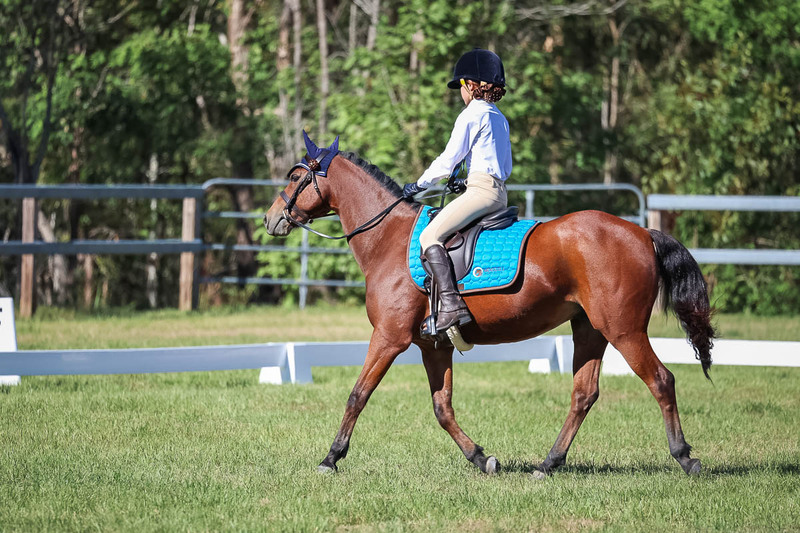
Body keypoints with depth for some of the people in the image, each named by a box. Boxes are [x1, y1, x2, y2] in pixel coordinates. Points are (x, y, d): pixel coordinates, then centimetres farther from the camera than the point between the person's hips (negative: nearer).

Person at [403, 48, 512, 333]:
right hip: (499, 191, 10)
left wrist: (419, 184, 4)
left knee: (430, 236, -17)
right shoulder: (500, 119, 22)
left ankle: (451, 304, -33)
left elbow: (448, 159, -7)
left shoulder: (472, 115, -5)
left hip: (481, 190, -10)